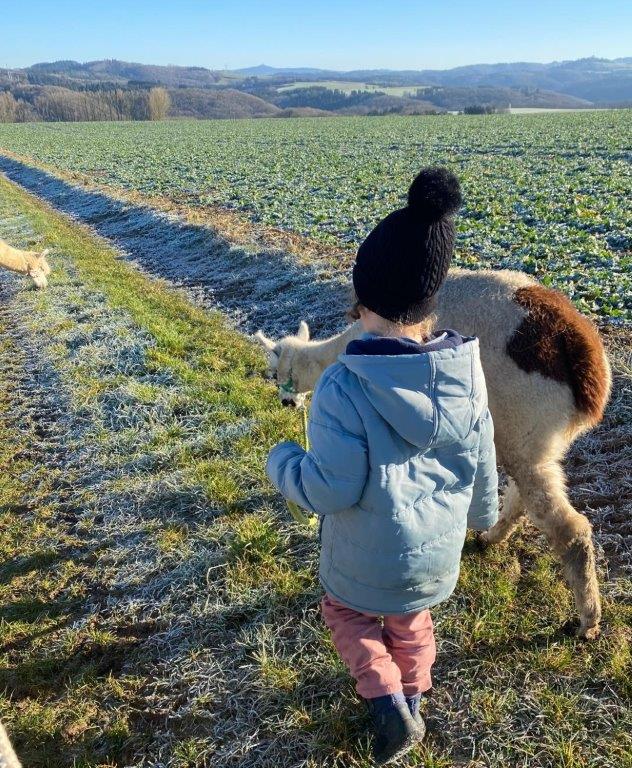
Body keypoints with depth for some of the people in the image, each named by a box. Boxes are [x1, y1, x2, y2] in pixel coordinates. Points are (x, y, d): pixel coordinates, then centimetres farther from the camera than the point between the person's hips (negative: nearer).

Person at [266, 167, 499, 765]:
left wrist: (280, 460, -6)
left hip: (366, 558, -4)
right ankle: (411, 701, 50)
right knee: (411, 622, 31)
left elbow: (331, 489, -27)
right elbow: (480, 462, 0)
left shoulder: (342, 388, -30)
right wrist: (482, 512, 20)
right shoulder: (466, 373, -13)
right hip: (438, 551, 4)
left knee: (344, 611, 28)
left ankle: (389, 707, 19)